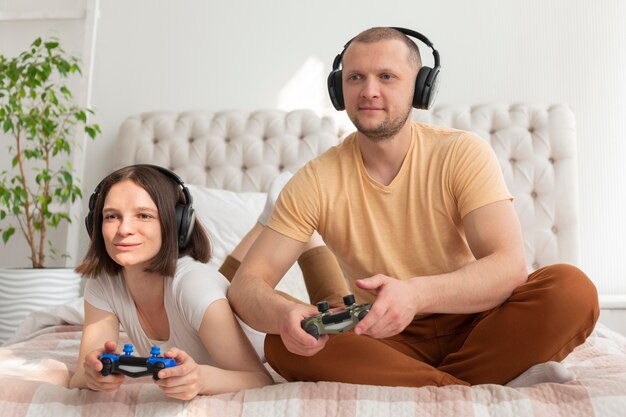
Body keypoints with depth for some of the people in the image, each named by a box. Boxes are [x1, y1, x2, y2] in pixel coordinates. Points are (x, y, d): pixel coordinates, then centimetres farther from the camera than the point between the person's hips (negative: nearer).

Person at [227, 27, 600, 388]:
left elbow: (510, 264, -20)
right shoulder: (317, 181, -7)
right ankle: (482, 389, -24)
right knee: (285, 343, -27)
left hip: (471, 327, 0)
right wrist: (282, 314, -36)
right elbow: (246, 283, -11)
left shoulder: (463, 153, -9)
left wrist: (416, 294, -39)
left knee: (573, 288, -25)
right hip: (385, 342, 1)